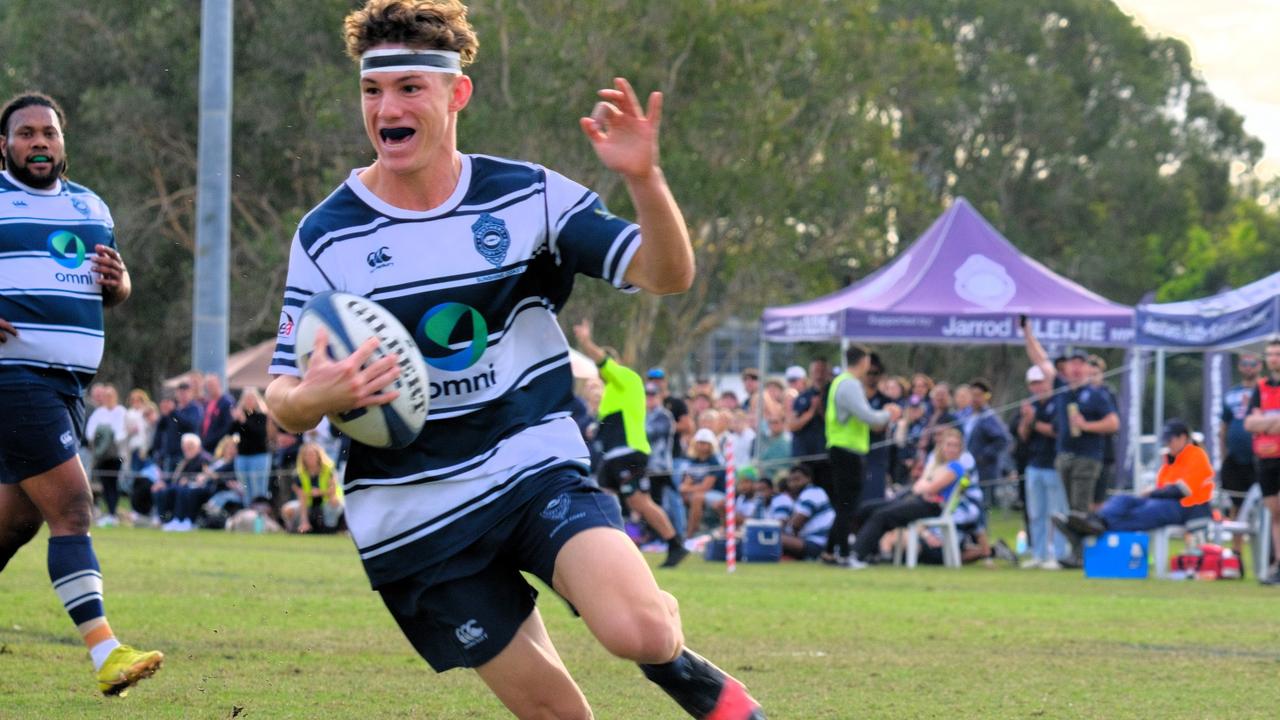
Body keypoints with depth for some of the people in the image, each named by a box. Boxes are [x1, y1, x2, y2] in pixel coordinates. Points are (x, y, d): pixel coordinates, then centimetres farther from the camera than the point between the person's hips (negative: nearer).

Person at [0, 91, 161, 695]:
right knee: (72, 506, -16)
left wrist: (118, 280, 2)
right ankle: (104, 651, -21)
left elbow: (113, 293, 27)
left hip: (70, 383, 7)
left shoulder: (91, 208, 19)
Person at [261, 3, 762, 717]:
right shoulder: (327, 236, -3)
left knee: (639, 630, -26)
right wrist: (317, 398, -27)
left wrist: (644, 178, -25)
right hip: (414, 517, 0)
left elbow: (669, 275, -6)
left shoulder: (528, 196, -2)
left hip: (536, 466, 0)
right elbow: (285, 401, -1)